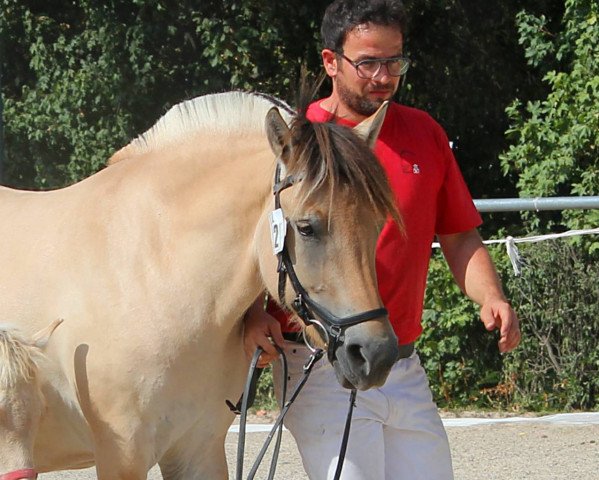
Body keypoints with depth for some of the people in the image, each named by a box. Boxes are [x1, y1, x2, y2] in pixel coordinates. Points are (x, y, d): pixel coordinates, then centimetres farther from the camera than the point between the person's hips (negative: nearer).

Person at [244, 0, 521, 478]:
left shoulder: (424, 134, 11)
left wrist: (490, 298, -5)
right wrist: (254, 313, -23)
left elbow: (460, 238, 14)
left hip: (407, 371, 5)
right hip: (322, 372, -5)